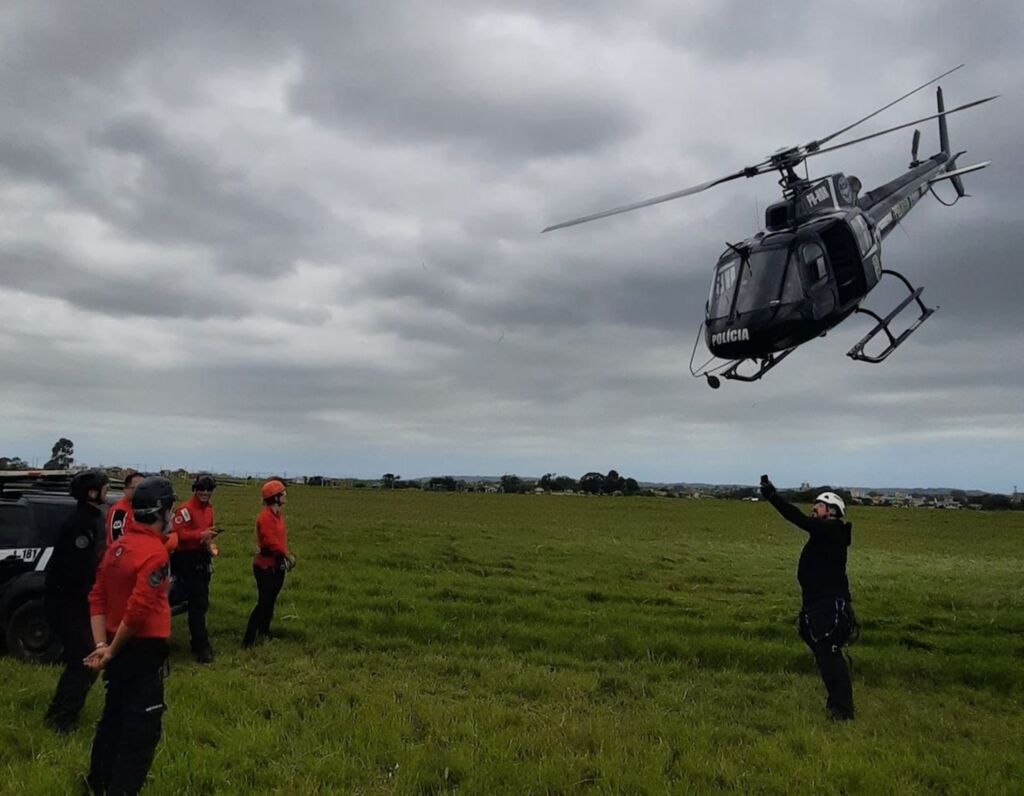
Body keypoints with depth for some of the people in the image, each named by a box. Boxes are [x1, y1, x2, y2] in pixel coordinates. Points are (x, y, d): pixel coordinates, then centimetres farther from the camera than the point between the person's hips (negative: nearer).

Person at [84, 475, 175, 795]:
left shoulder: (118, 546, 6)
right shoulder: (155, 553, -21)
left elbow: (97, 598, 6)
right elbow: (138, 611, -26)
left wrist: (102, 644, 1)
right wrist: (111, 650, -12)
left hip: (119, 648, 9)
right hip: (142, 651, -9)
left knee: (114, 718, 24)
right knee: (142, 729, 3)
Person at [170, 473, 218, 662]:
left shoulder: (209, 508, 12)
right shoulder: (185, 509, -16)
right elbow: (177, 533, -24)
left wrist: (209, 539, 5)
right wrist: (201, 534, -30)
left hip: (203, 558, 9)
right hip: (188, 559, -9)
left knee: (202, 603, 15)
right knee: (197, 603, -9)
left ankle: (198, 642, 28)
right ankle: (202, 648, -4)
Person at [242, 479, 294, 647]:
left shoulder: (278, 514, 9)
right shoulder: (265, 516, -20)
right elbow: (271, 542, -27)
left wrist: (285, 556, 0)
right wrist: (288, 555, -20)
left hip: (277, 565, 9)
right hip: (266, 566, -9)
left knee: (270, 602, 19)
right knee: (263, 603, -8)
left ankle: (264, 632, 33)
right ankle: (248, 640, -2)